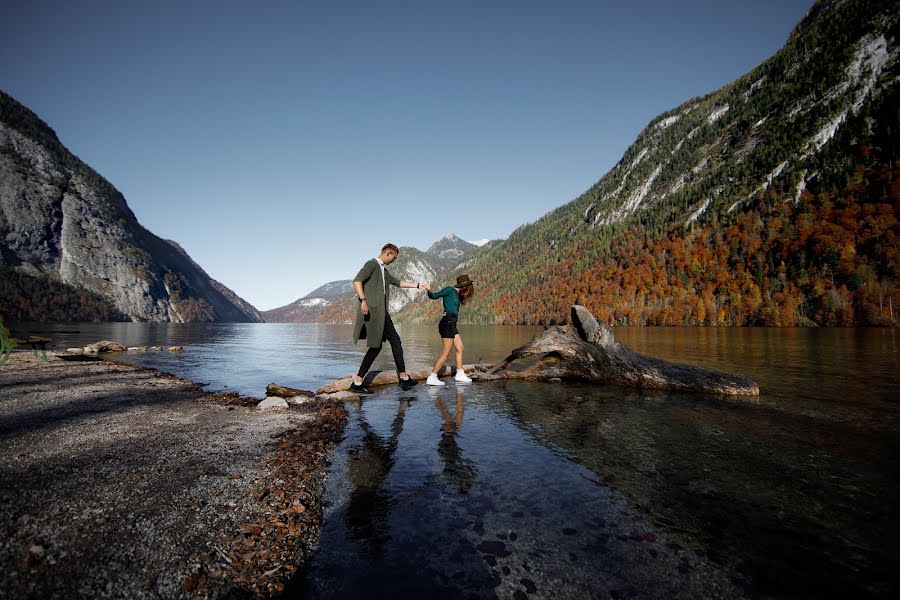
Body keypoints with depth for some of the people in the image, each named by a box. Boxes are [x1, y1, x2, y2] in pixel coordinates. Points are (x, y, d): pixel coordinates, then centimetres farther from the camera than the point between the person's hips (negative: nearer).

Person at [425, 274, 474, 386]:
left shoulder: (457, 294, 18)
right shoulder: (450, 290, -6)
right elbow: (434, 296, -11)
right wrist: (429, 291, -28)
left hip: (451, 324, 10)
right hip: (447, 323, -10)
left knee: (460, 347, 17)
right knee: (446, 353, -9)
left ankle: (460, 374, 27)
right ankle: (432, 377, -7)